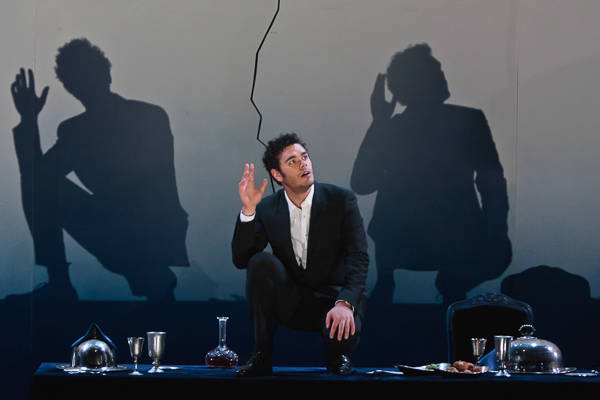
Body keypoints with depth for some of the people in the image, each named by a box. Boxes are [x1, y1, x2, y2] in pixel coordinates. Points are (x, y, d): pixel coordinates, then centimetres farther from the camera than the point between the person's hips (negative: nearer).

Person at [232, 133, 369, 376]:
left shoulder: (341, 200, -7)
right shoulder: (267, 209, -1)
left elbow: (359, 258, -15)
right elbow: (240, 260, -9)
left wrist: (345, 303, -32)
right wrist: (248, 209, -20)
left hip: (333, 298, -2)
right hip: (290, 303, 2)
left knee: (343, 332, -36)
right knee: (261, 262, -26)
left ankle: (337, 356, 6)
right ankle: (262, 357, -16)